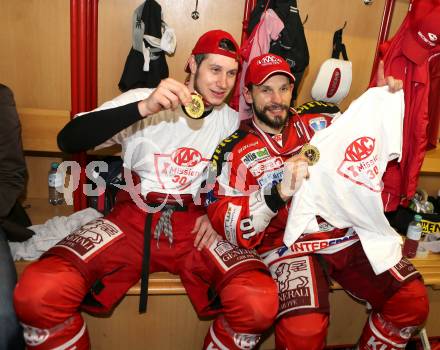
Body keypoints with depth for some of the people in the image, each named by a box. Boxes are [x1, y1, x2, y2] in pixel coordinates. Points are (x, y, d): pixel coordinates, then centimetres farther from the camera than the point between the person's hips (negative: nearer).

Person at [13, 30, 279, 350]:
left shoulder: (232, 121, 10)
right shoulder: (143, 100, -1)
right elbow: (68, 140, -13)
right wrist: (144, 108, -26)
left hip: (195, 227, 2)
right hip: (134, 218, -1)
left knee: (260, 304, -27)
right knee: (38, 294, -25)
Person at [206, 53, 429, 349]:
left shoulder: (319, 123, 13)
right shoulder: (236, 151, 1)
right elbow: (227, 224, -9)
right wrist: (280, 193, -23)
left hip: (348, 233, 5)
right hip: (290, 245, -4)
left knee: (413, 301, -9)